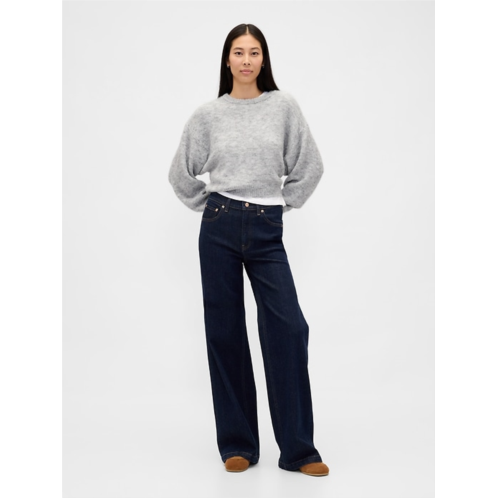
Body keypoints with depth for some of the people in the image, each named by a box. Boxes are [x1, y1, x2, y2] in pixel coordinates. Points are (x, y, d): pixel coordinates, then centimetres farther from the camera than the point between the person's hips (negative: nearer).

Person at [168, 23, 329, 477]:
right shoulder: (208, 115, 5)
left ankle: (297, 448, 3)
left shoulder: (284, 107, 4)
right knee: (225, 332, 4)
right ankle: (237, 444, 16)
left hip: (266, 232, 0)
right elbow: (182, 173, 15)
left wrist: (281, 204, 7)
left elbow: (310, 166, 9)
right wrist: (209, 208, 8)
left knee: (288, 328, -8)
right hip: (220, 229, 0)